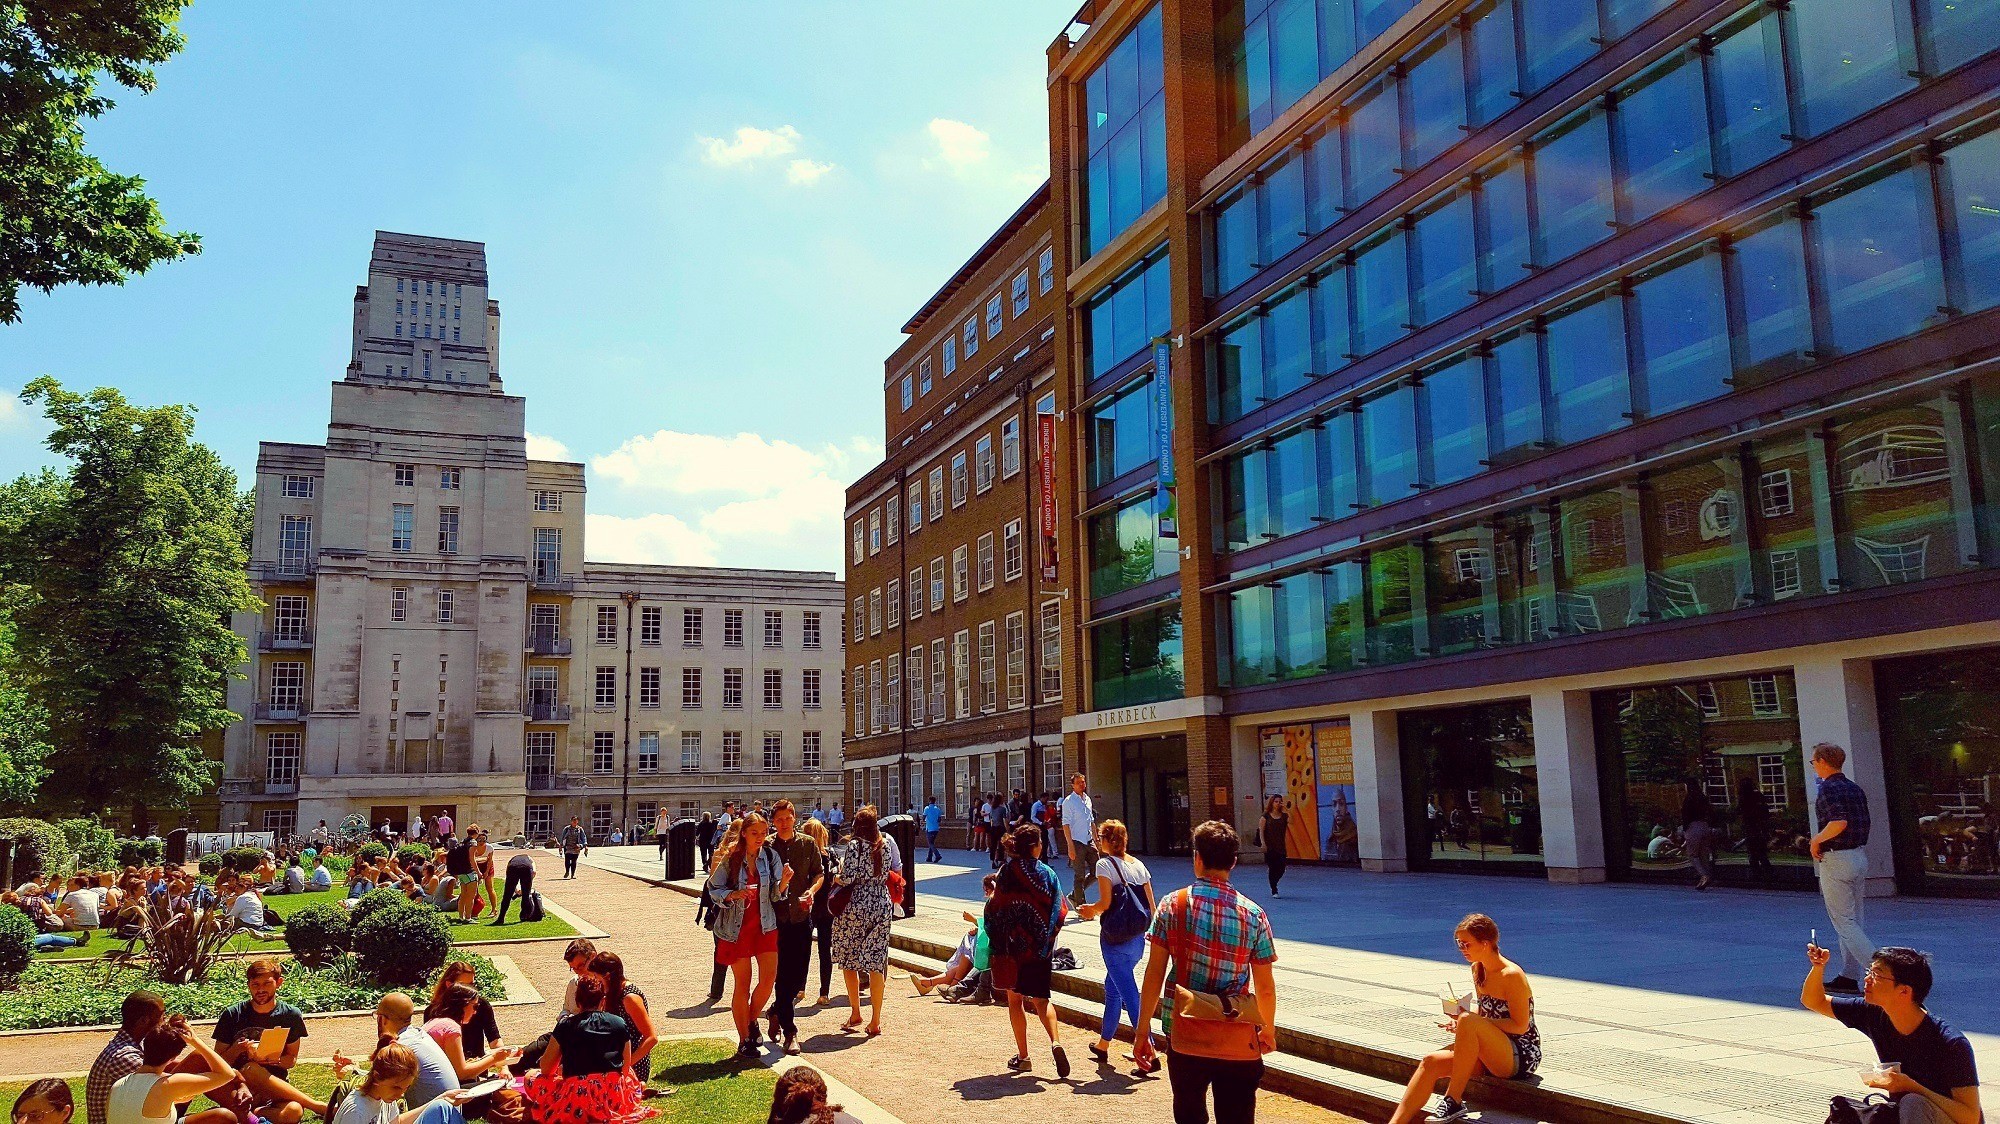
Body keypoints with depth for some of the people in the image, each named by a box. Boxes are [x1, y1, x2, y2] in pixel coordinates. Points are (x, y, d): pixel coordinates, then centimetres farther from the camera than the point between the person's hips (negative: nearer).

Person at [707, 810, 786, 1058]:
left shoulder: (771, 856, 1)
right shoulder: (731, 859, -6)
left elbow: (776, 894, 1)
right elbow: (713, 889, -2)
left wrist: (784, 880, -19)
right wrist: (734, 895, -19)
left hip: (765, 926, 2)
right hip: (737, 928, -2)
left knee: (769, 978, -5)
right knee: (743, 984, 3)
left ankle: (752, 1020, 24)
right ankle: (744, 1040, 16)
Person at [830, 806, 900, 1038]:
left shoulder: (855, 846, -10)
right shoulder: (887, 844, 4)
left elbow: (846, 878, -16)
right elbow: (896, 872, 13)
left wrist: (836, 878, 4)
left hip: (856, 908, -4)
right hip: (882, 908, 4)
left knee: (849, 961, 13)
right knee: (876, 964, 4)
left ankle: (855, 1013, 16)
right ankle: (876, 1021, 4)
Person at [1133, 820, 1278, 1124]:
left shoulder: (1173, 905, -5)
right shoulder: (1253, 914, -4)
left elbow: (1154, 974, -5)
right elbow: (1265, 988, 2)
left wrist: (1142, 1032, 3)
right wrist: (1268, 1029, 20)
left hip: (1186, 1039, 0)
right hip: (1239, 1042, 0)